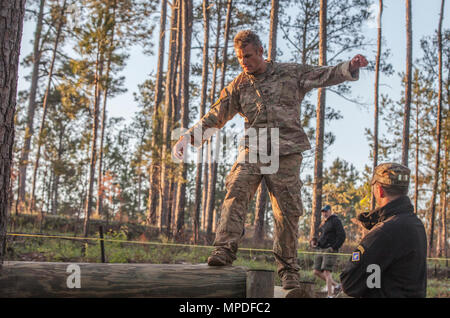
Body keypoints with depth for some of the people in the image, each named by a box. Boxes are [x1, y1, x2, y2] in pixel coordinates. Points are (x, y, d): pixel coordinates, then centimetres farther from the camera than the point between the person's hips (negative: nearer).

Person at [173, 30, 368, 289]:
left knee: (288, 211, -1)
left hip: (286, 153, -1)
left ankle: (288, 268, 9)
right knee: (236, 192, -23)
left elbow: (325, 75, 5)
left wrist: (350, 67, -13)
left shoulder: (291, 73, 8)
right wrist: (188, 137, 5)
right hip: (252, 150, 2)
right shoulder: (239, 85, 12)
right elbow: (215, 116, 13)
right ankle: (226, 248, -26)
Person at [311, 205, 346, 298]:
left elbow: (342, 236, -12)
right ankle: (336, 285, 17)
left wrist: (334, 247, -18)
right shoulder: (323, 223, 22)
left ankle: (330, 295, -14)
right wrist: (315, 242, 10)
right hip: (321, 250, 9)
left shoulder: (335, 221, -4)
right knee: (317, 272, 5)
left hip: (330, 250, -9)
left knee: (326, 272, -16)